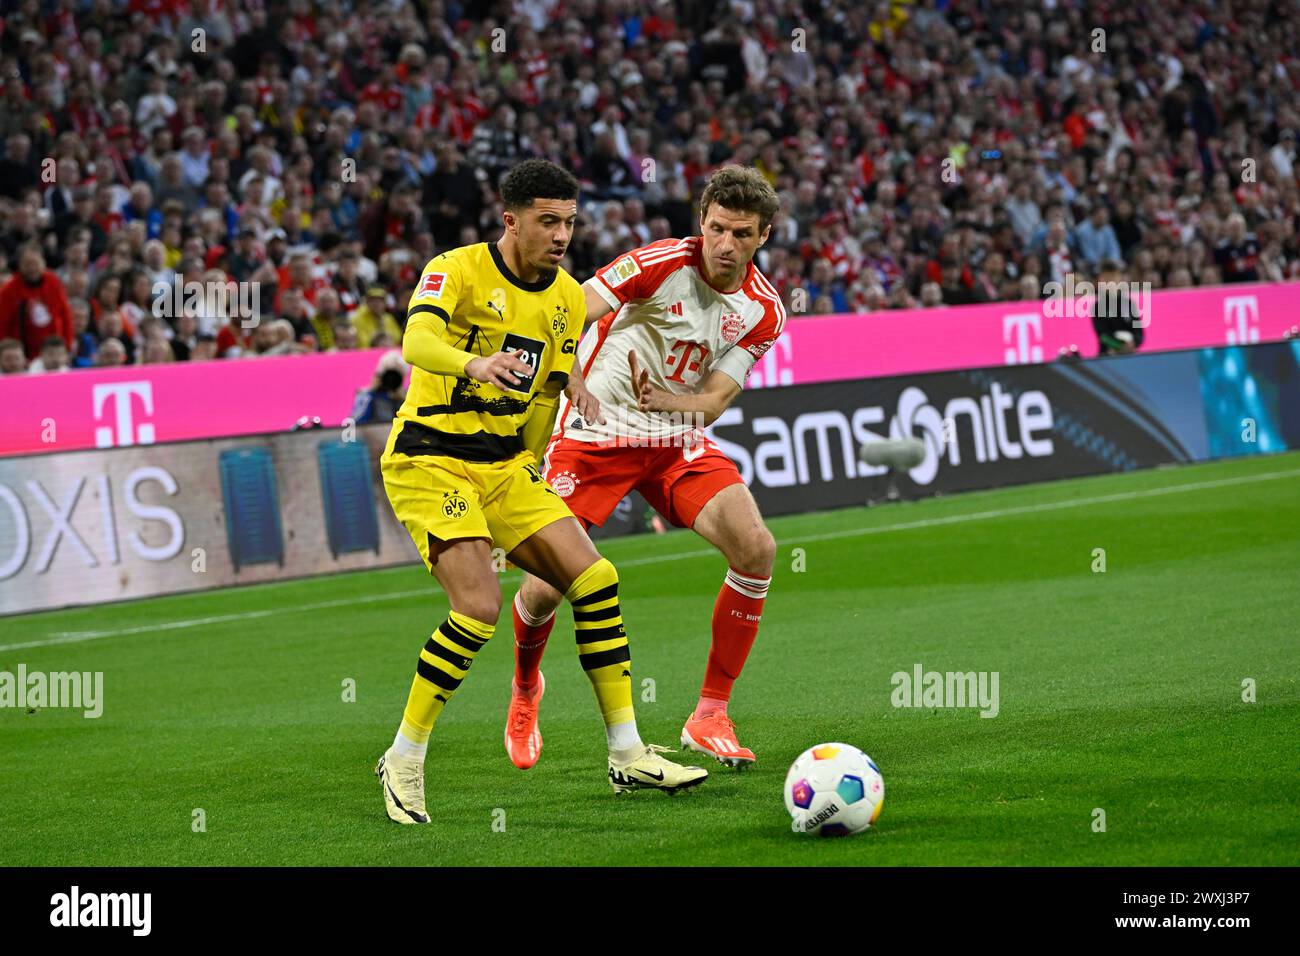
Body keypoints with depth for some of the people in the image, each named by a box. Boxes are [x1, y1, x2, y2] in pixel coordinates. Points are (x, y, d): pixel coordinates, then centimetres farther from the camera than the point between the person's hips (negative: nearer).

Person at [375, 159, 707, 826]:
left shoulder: (567, 299, 7)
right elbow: (416, 342, -32)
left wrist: (527, 472, 16)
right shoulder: (457, 270, -13)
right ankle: (403, 763, -6)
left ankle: (627, 756, 6)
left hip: (505, 464, 7)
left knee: (594, 581, -3)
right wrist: (474, 363, -51)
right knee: (479, 607, -21)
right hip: (429, 462, -7)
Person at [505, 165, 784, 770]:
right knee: (546, 587, -10)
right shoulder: (664, 262, -17)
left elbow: (714, 401, -6)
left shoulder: (763, 311, -3)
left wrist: (662, 398, -27)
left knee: (755, 548, -17)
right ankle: (525, 688, 27)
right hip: (592, 436, -4)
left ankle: (709, 718, -5)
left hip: (676, 442, 4)